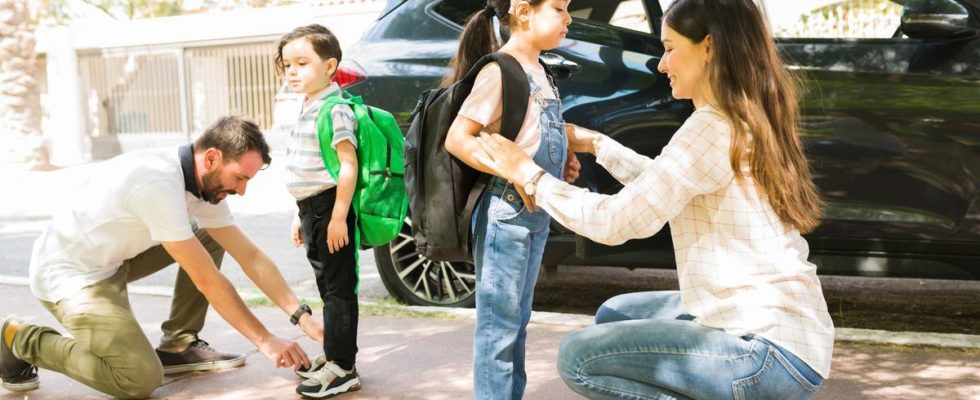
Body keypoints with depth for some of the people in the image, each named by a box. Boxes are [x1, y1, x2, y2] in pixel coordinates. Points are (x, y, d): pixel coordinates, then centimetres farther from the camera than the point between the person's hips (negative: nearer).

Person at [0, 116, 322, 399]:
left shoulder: (207, 183, -4)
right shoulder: (159, 183, -31)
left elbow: (251, 256, 0)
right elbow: (207, 281, -26)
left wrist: (302, 317, -7)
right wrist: (264, 340, -19)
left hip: (113, 258, 9)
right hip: (69, 271, -9)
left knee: (209, 238, 5)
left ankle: (178, 345, 8)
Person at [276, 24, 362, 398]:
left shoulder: (335, 111, -15)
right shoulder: (307, 111, 15)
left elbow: (348, 166, -20)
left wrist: (338, 217, -23)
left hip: (330, 209, -10)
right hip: (312, 210, 10)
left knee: (339, 288, -4)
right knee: (328, 287, 17)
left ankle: (343, 368, 1)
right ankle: (333, 356, 28)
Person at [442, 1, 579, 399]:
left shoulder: (538, 71, 11)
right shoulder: (501, 69, -14)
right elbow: (457, 139, -20)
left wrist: (561, 163, 6)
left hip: (537, 213, 9)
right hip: (505, 212, -9)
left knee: (517, 321, 16)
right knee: (500, 322, -1)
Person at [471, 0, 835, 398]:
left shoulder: (713, 126, -17)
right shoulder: (747, 123, 11)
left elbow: (615, 221, -16)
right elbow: (661, 185, 25)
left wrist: (530, 175, -4)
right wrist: (597, 144, 25)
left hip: (773, 351, -10)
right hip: (777, 325, 10)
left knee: (578, 357, -8)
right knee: (616, 314, 22)